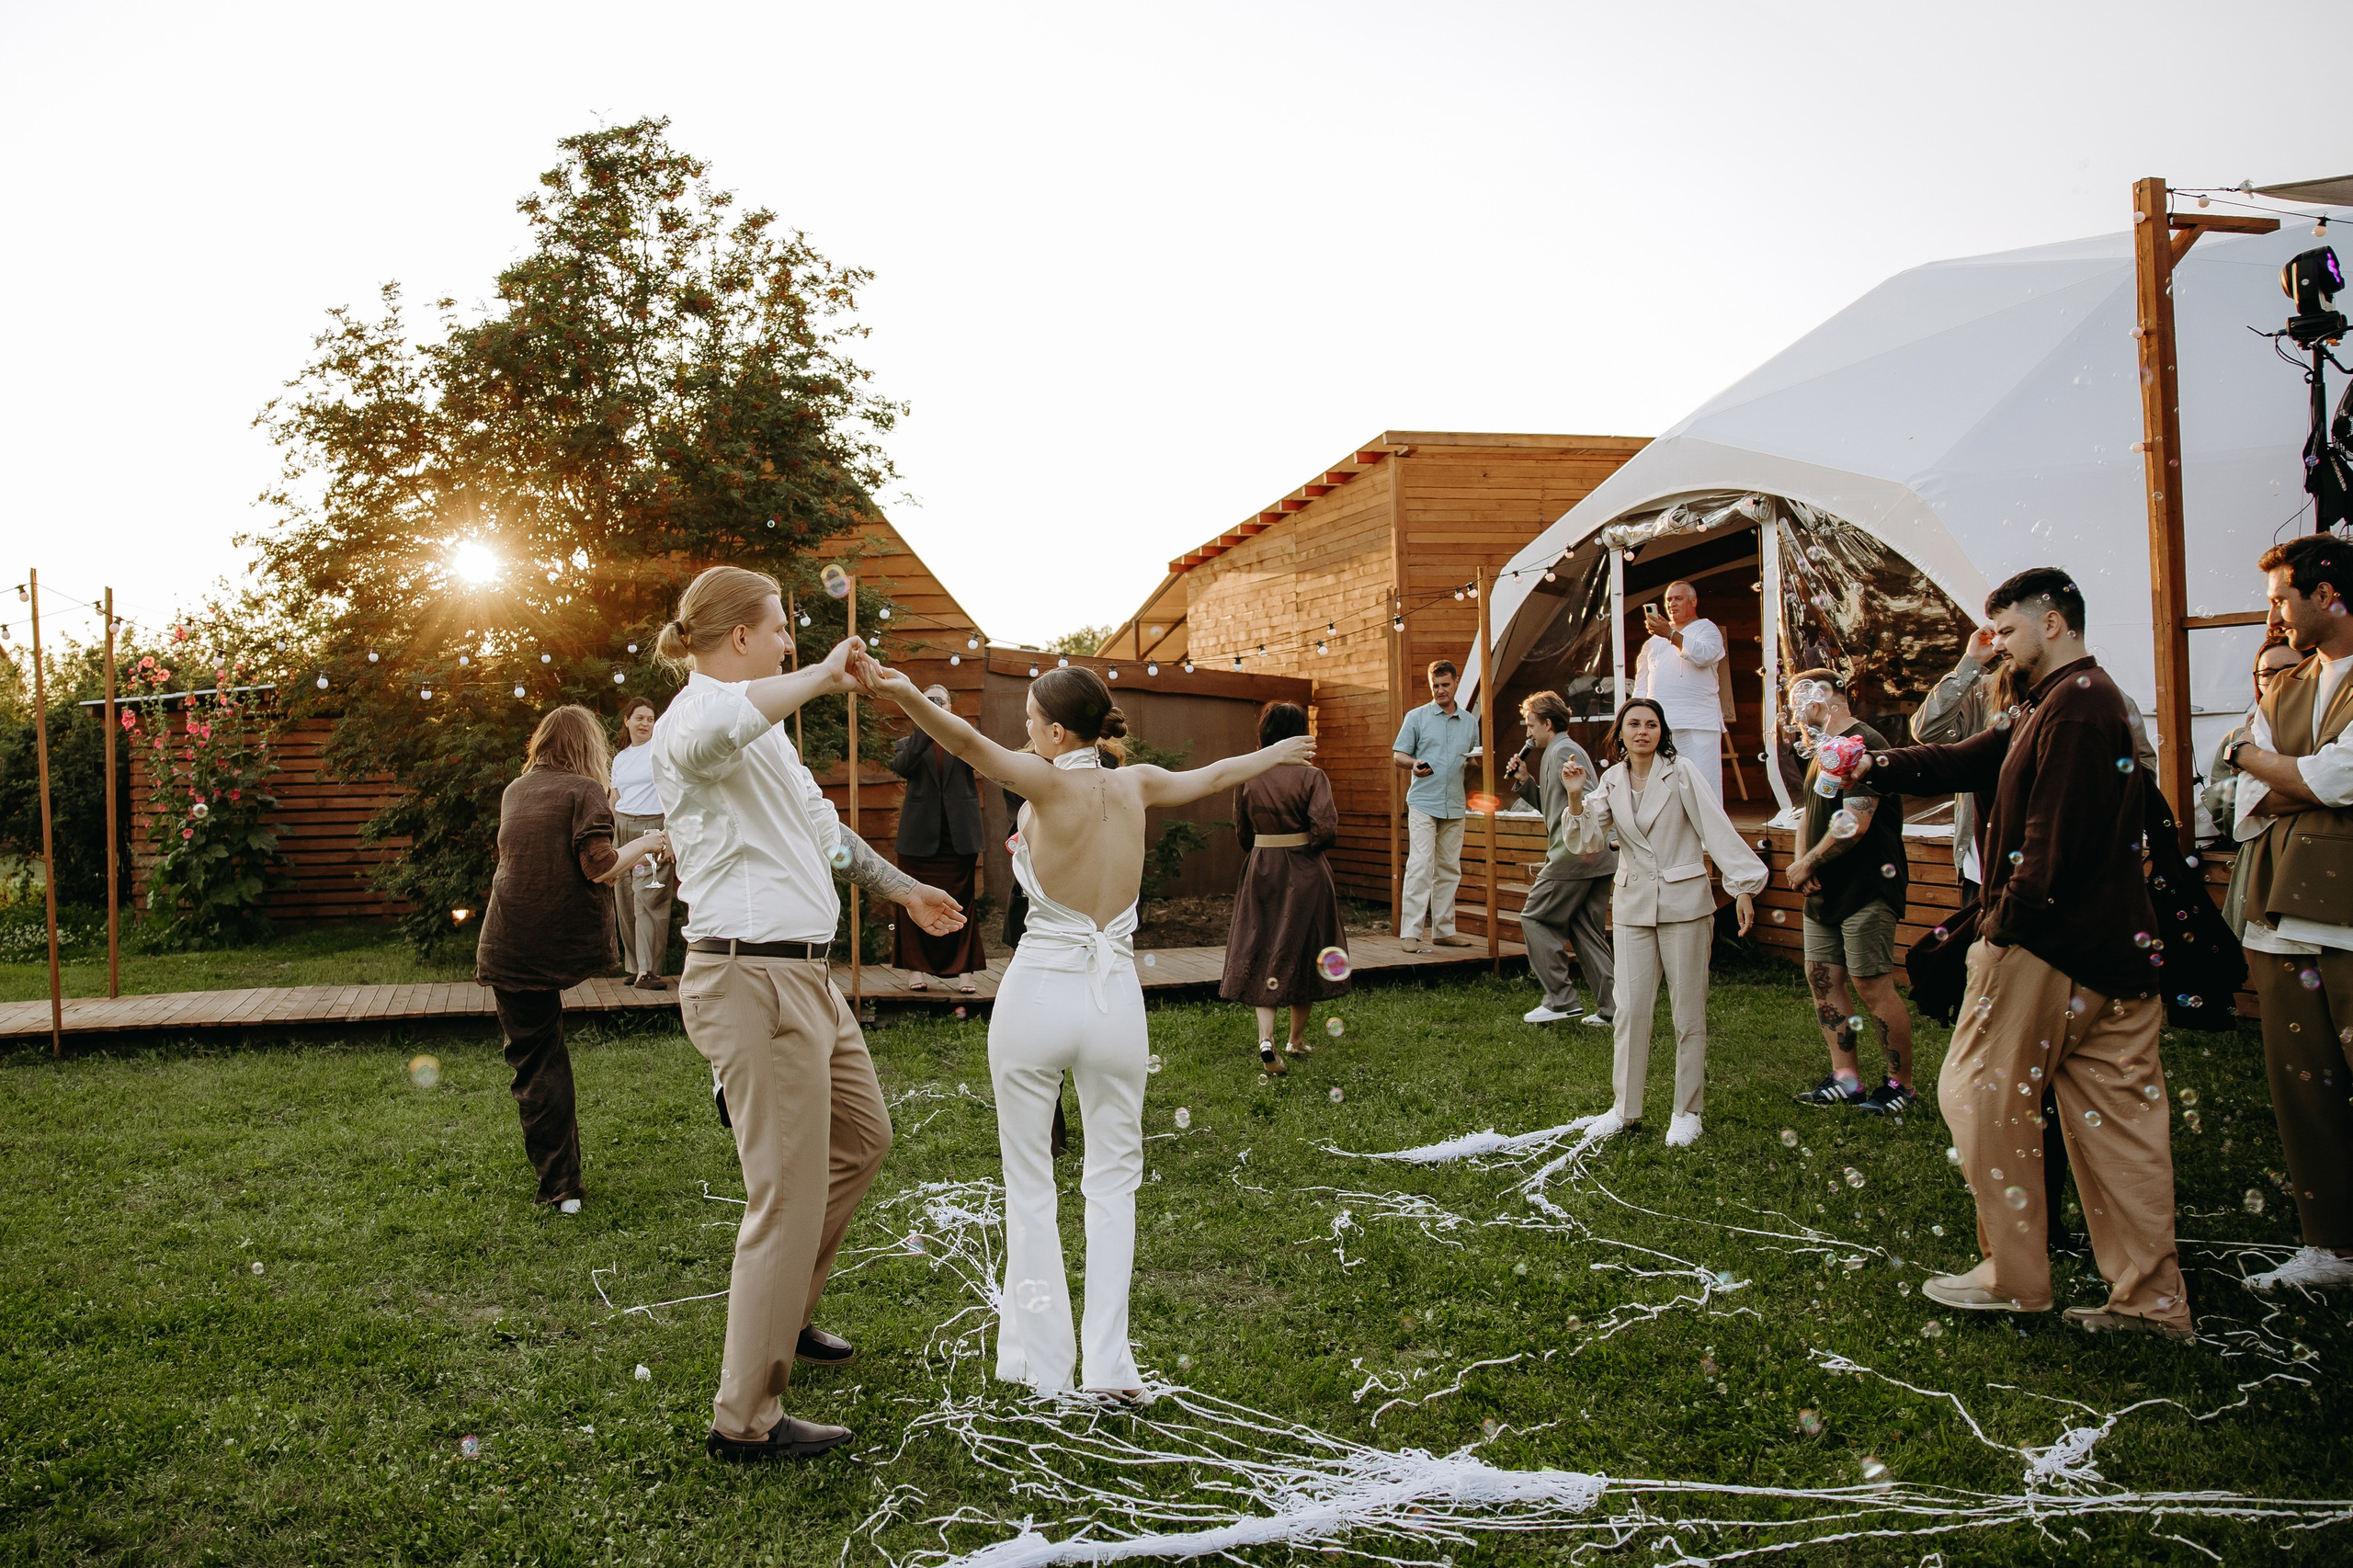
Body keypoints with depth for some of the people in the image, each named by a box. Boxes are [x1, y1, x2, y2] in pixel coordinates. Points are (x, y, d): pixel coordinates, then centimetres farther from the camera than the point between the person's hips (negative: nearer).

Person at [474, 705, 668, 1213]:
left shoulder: (514, 791, 12)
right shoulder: (584, 790, -4)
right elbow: (599, 867, -14)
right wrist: (644, 844, 3)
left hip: (510, 949, 3)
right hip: (565, 945, -3)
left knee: (535, 1062, 6)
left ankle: (561, 1186, 7)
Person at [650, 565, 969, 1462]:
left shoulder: (762, 726, 20)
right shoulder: (696, 719, -14)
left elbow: (820, 826, 32)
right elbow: (702, 741, -43)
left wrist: (901, 889, 39)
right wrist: (817, 678, -36)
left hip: (803, 975, 11)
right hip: (751, 979, -11)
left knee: (862, 1138, 24)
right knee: (790, 1197, -7)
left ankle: (781, 1314, 40)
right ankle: (744, 1421, 4)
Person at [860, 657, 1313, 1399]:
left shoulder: (1052, 784, -10)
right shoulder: (1134, 786, 4)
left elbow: (969, 741, -29)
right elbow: (1211, 776, 23)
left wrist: (904, 694, -41)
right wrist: (1275, 753, 41)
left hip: (1039, 997, -4)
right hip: (1115, 999, 4)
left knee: (1029, 1182, 11)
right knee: (1112, 1180, 14)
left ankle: (1042, 1359, 17)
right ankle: (1107, 1363, 8)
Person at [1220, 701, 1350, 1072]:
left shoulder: (1246, 778, -3)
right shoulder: (1311, 777, -13)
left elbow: (1242, 833, 7)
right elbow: (1326, 830, -20)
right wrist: (1307, 846, 1)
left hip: (1260, 871, 2)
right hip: (1304, 874, -2)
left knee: (1261, 957, 6)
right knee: (1302, 952, 14)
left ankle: (1266, 1039, -12)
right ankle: (1297, 1038, 26)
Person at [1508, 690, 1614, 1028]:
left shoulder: (1563, 751, -9)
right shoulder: (1560, 750, 22)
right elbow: (1554, 807, 27)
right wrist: (1525, 781, 16)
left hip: (1573, 856, -10)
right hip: (1597, 859, 10)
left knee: (1535, 919, 0)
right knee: (1587, 931, 11)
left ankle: (1561, 1000, 0)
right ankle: (1611, 1008, 8)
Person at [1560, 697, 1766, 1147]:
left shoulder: (1679, 773, -6)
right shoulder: (1611, 782, 6)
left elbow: (1717, 828, -11)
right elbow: (1587, 842, 2)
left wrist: (1743, 886, -18)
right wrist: (1575, 797, -14)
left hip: (1683, 903, -3)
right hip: (1633, 907, 3)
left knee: (1689, 1013, 3)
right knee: (1631, 1009, 4)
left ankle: (1686, 1113, 15)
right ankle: (1626, 1108, 17)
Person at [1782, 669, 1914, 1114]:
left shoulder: (1864, 745, -15)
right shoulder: (1824, 750, 16)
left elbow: (1854, 823, -23)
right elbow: (1811, 814, 17)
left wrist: (1806, 864, -11)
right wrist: (1801, 863, -2)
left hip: (1866, 888, -10)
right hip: (1825, 890, 10)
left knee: (1871, 985, -6)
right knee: (1822, 977, 8)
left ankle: (1902, 1083, 7)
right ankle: (1846, 1077, 15)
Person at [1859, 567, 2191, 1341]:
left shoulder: (2075, 704, -16)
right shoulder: (2060, 704, 18)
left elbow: (2056, 835, -22)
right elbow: (1965, 762, 20)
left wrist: (2007, 916, -14)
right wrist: (1873, 766, 15)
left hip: (2048, 940, -10)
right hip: (2111, 945, 10)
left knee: (1979, 1091, 2)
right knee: (2116, 1109, 10)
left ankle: (2014, 1277, 9)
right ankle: (2151, 1297, 14)